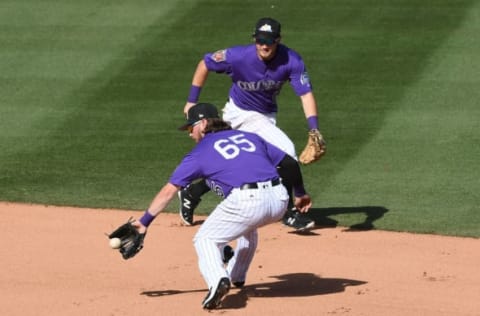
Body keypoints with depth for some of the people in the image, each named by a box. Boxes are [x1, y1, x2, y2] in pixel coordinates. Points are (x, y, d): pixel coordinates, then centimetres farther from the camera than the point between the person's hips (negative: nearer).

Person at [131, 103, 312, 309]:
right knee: (247, 225, 37)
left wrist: (144, 222, 13)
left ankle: (217, 279, -16)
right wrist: (300, 193, 40)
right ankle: (237, 277, 41)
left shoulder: (200, 152, 14)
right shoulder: (250, 137, 26)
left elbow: (169, 191, 11)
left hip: (246, 201, -6)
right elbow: (289, 163, 25)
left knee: (205, 239, 11)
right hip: (279, 201, 6)